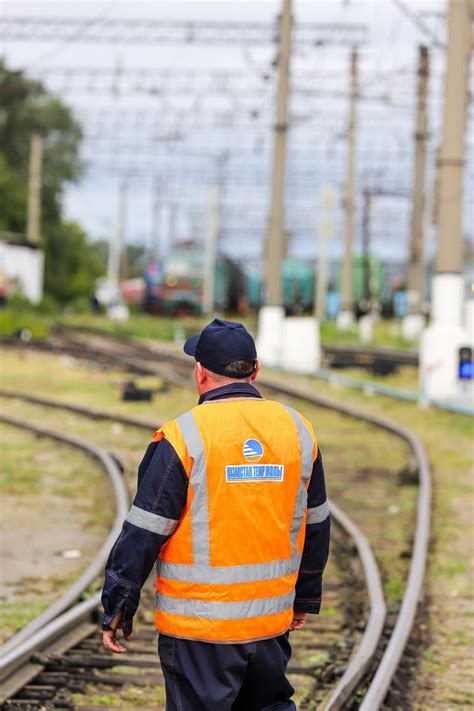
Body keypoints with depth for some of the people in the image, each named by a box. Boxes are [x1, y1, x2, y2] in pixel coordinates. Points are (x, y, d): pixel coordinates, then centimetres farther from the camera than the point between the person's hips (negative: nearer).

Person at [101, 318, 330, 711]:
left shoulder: (182, 438, -13)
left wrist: (117, 610, -1)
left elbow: (143, 535, -11)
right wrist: (305, 599, 25)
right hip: (271, 619, 5)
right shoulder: (297, 429, 3)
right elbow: (316, 528, 13)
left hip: (199, 626, -4)